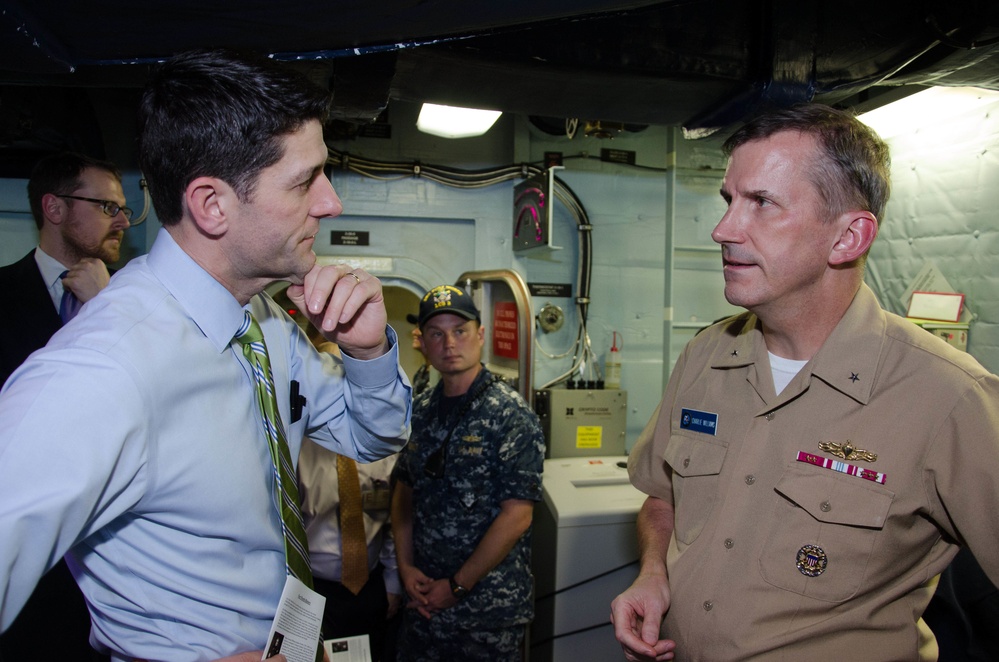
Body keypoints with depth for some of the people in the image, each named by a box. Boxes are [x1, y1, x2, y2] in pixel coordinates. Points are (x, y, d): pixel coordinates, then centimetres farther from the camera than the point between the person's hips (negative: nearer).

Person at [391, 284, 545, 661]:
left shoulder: (510, 414, -15)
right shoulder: (420, 412, 3)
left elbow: (516, 516, -18)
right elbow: (404, 491, 10)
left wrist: (457, 586, -14)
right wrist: (405, 566, -1)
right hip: (423, 598, 5)